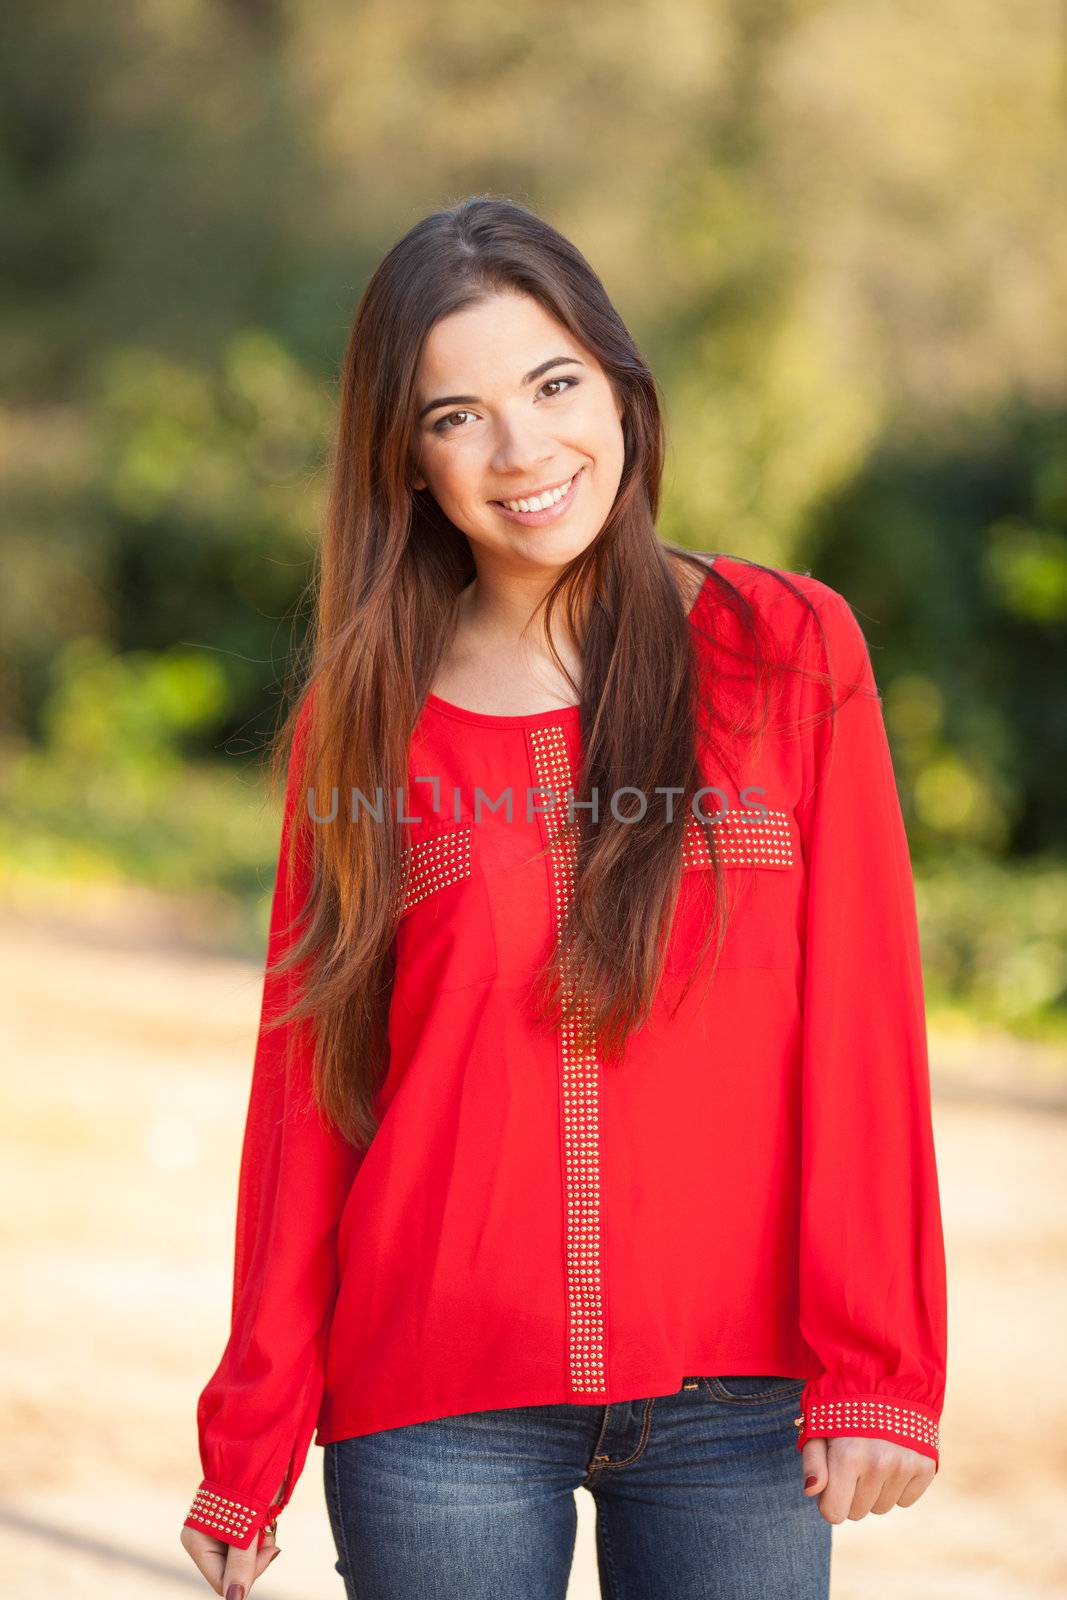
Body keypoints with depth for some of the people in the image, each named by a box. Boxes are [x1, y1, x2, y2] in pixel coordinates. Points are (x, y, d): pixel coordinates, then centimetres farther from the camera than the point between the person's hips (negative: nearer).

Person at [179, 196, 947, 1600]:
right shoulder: (364, 720, 6)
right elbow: (305, 1084, 6)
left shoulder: (791, 653, 2)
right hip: (440, 1417, 1)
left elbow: (861, 1024, -1)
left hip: (735, 1403, -1)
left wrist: (875, 1367, -8)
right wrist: (251, 1445, 4)